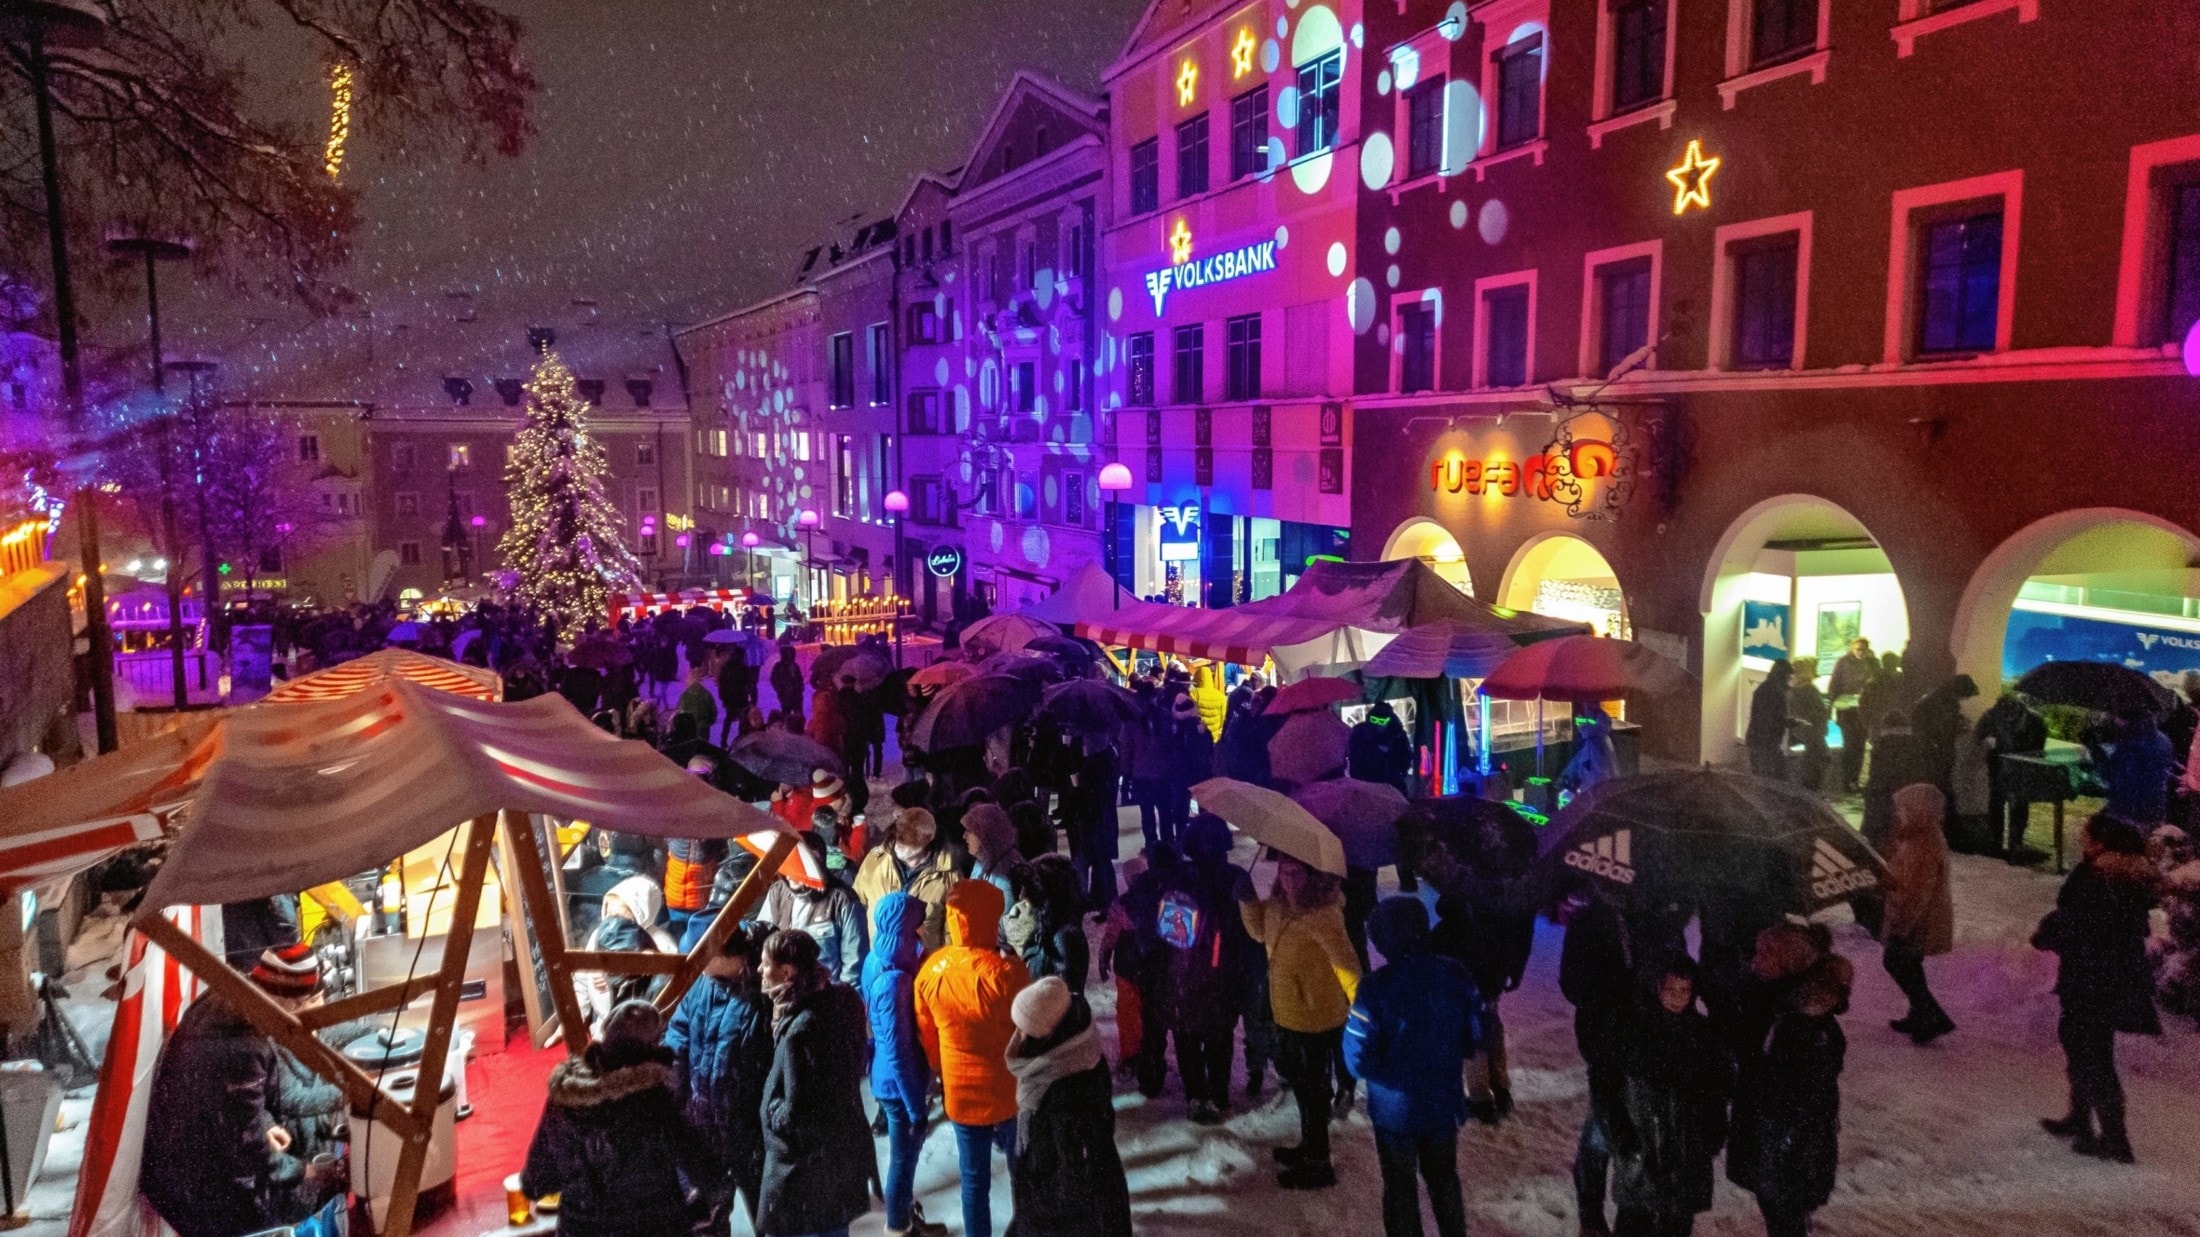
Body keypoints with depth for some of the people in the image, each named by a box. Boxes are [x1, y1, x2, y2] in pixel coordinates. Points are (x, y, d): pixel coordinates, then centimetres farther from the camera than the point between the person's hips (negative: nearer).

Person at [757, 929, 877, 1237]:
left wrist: (773, 1108, -7)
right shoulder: (837, 1000, -4)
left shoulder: (801, 1030, -29)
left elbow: (796, 1116, -26)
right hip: (840, 1155, 9)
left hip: (806, 1172, -8)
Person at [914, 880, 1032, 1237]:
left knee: (974, 1177, 17)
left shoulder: (930, 971, -11)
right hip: (1009, 1091, -3)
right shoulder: (1006, 972, -25)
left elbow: (927, 1036, 1)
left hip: (960, 1091, 3)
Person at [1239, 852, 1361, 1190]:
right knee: (1300, 1083, 26)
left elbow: (1347, 967, -35)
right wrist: (1247, 898, -1)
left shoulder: (1323, 915, -30)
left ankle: (1318, 1165, 29)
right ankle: (1309, 1147, 48)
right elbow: (1260, 931, 15)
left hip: (1317, 1019, -9)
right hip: (1288, 1014, 9)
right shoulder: (1280, 904, -3)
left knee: (1312, 1090, 9)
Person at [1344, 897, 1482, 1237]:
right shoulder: (1457, 976, -11)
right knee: (1443, 1177, 25)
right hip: (1444, 1101, 4)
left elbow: (1358, 1059, -21)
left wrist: (1391, 1072, -1)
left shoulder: (1376, 988, -25)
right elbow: (1475, 1040, -1)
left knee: (1400, 1185, 16)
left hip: (1396, 1106, -4)